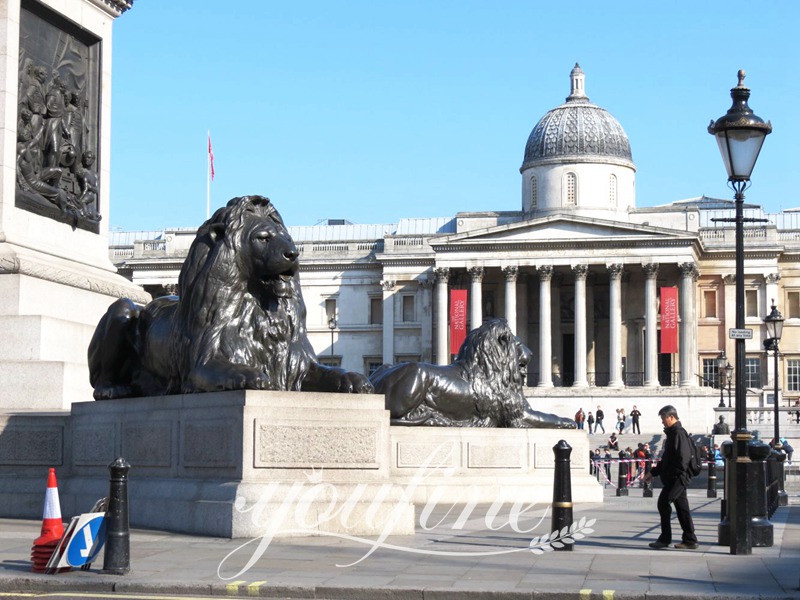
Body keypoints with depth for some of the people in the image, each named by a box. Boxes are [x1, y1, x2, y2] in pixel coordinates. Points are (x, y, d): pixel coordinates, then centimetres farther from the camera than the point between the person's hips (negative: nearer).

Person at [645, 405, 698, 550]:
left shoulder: (678, 433, -13)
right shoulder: (672, 433, 20)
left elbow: (683, 456, -22)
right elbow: (667, 458, 27)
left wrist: (677, 474, -26)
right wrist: (653, 472, 26)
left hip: (677, 478, -10)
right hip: (677, 478, 10)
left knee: (663, 503, -9)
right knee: (682, 508, 10)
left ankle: (665, 539, -6)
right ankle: (689, 540, 12)